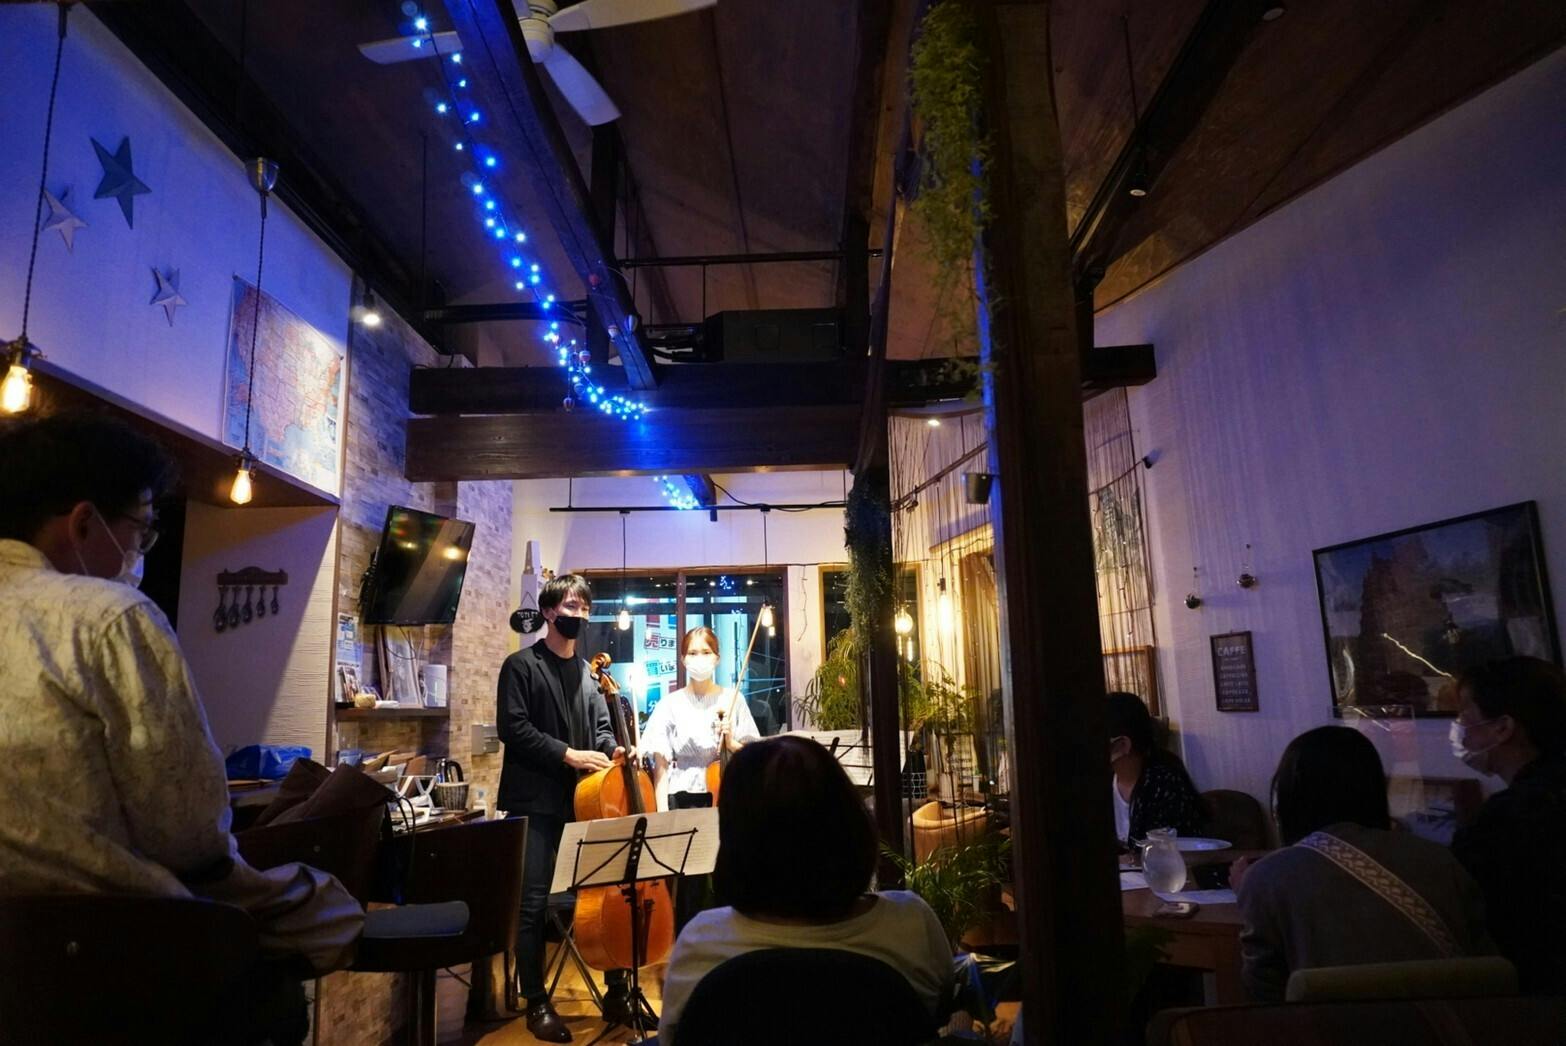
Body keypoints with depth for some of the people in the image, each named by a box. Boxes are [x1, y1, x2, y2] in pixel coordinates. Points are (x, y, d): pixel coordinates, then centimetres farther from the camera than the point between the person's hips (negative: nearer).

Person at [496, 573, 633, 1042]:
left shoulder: (590, 671, 14)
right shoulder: (522, 665, -1)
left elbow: (600, 726, 14)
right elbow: (512, 727, -11)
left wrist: (611, 749, -8)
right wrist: (567, 754, -16)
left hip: (585, 800, 5)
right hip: (535, 802, -4)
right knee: (533, 903, -1)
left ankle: (617, 991, 20)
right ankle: (537, 1004, 15)